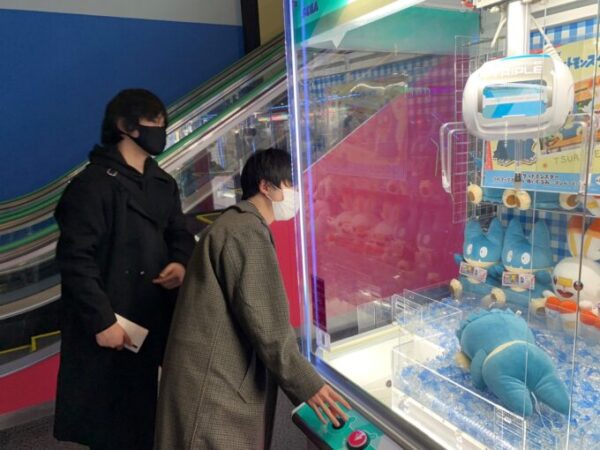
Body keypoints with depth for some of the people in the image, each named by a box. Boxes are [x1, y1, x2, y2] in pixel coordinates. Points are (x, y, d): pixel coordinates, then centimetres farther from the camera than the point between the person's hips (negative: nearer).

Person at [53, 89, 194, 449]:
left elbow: (179, 234, 17)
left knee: (143, 411, 18)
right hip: (112, 324, -6)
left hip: (154, 318, 7)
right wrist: (101, 320, -18)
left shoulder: (164, 183, 12)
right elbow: (74, 258, -16)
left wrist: (181, 263, -5)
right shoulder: (94, 183, -12)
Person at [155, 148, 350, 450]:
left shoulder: (236, 224, 15)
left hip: (223, 380, 10)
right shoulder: (248, 231, -18)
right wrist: (307, 384, -10)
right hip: (216, 385, -10)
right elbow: (265, 324, -20)